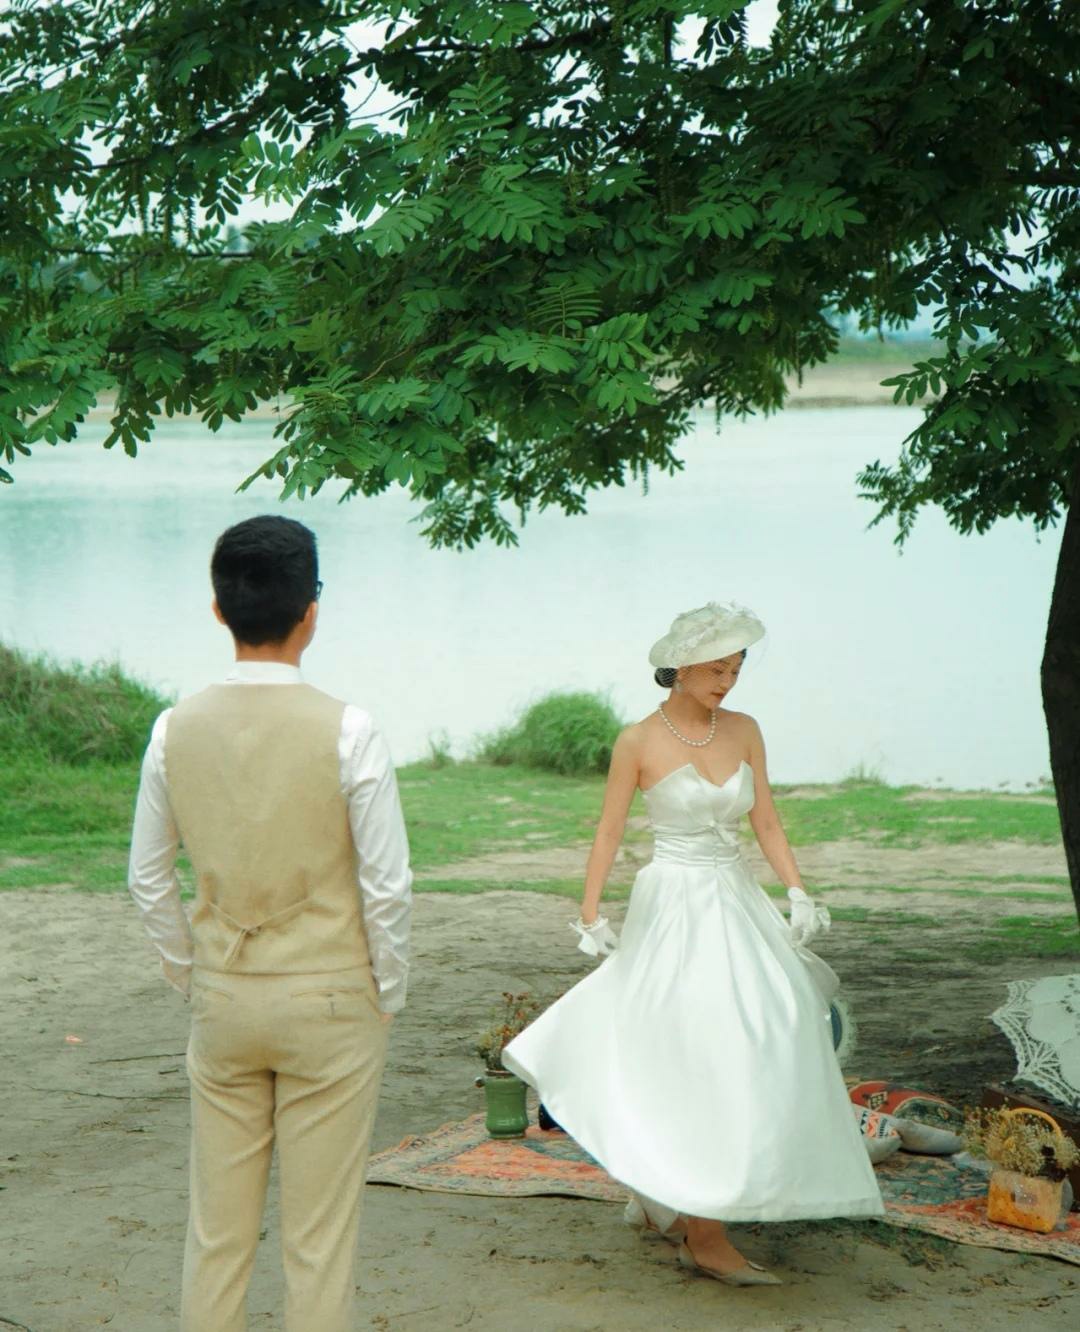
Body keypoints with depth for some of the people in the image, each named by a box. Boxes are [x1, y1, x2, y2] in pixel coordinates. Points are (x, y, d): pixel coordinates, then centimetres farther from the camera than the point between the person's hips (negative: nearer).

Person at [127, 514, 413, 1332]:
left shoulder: (177, 730, -3)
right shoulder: (346, 731, -15)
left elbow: (149, 880, 5)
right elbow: (387, 887, -12)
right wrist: (388, 991, 3)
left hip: (222, 999, 4)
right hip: (330, 1002, -3)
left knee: (216, 1225, 13)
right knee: (319, 1234, 5)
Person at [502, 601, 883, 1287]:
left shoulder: (744, 731, 7)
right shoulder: (640, 742, -6)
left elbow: (767, 822, 7)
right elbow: (609, 832, -3)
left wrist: (798, 892, -5)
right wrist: (591, 915, -10)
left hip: (738, 905, 6)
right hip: (675, 907, -6)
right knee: (701, 1059, -9)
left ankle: (658, 1202, 25)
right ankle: (703, 1236, -5)